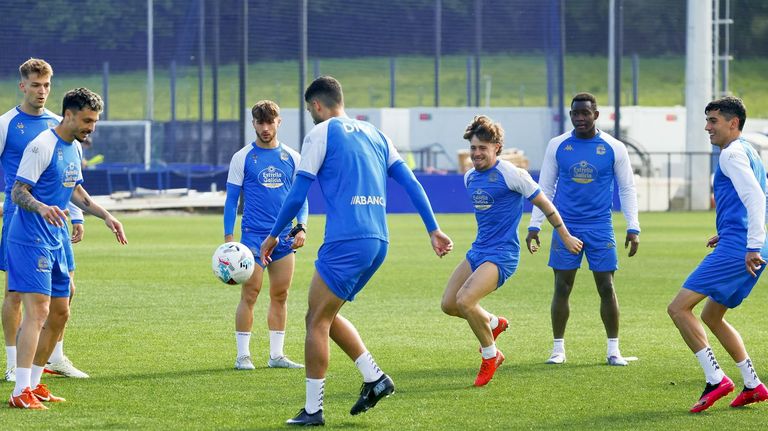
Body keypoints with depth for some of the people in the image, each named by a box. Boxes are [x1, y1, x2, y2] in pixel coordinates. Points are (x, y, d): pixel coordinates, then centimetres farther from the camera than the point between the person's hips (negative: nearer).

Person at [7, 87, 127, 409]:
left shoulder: (74, 148, 13)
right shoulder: (42, 146, -16)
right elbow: (17, 192, -19)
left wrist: (105, 216, 24)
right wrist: (41, 208, -37)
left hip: (53, 244, 10)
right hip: (30, 241, -10)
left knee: (59, 313, 13)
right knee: (38, 311, -17)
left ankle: (33, 383, 23)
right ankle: (21, 392, -20)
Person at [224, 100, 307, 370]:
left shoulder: (292, 158, 9)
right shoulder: (242, 158, 1)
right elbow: (231, 200, 2)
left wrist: (302, 227, -3)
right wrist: (228, 237, -5)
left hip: (285, 237, 3)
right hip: (254, 236, -3)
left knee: (280, 296, 5)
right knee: (250, 294, -7)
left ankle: (276, 355, 11)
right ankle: (243, 355, -1)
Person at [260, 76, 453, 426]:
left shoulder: (321, 134, 0)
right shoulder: (374, 134, 19)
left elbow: (297, 195, -1)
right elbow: (411, 183, 13)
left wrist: (273, 235, 10)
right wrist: (433, 230, 13)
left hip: (346, 241, -7)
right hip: (378, 242, 7)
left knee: (317, 320, 1)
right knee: (325, 316, 20)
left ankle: (313, 410, 0)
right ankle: (374, 378, 11)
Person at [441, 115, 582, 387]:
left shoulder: (511, 174, -14)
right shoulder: (470, 177, 9)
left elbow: (544, 204, -5)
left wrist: (566, 237, 1)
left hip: (502, 254, -8)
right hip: (478, 251, 8)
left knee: (465, 300, -24)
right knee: (448, 304, 6)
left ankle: (490, 357, -4)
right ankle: (493, 323, 33)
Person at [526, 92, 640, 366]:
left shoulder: (614, 148, -1)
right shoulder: (557, 146, 2)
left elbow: (627, 189, 5)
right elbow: (544, 189, 8)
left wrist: (633, 228, -2)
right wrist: (534, 226, 2)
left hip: (600, 228, -1)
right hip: (566, 227, 1)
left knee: (606, 288, -1)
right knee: (562, 287, 1)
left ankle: (613, 350, 9)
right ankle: (558, 348, 11)